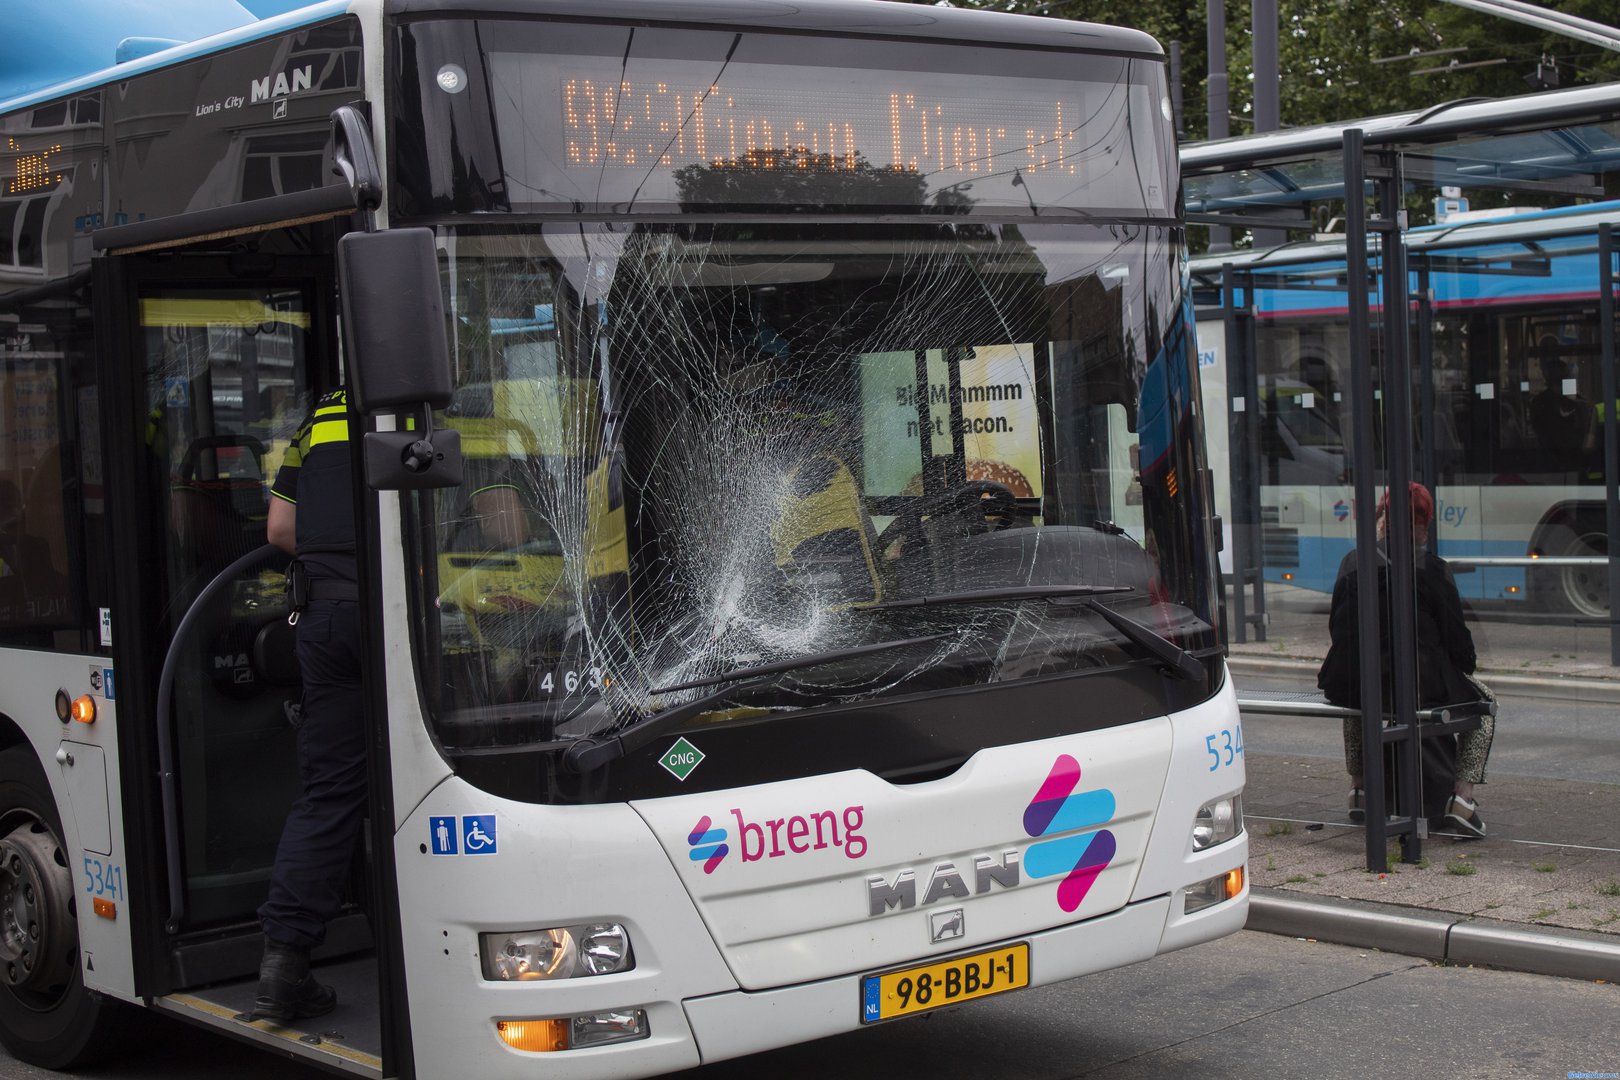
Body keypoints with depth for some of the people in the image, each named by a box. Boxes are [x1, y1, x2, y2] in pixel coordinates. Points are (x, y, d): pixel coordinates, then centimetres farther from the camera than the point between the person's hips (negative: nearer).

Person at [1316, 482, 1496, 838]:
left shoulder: (1352, 563, 3)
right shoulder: (1431, 569, -8)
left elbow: (1337, 627, 11)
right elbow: (1454, 632, -3)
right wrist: (1466, 664, 18)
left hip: (1357, 683, 4)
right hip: (1420, 685, -4)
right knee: (1483, 702, 22)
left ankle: (1358, 787, 35)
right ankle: (1461, 798, 8)